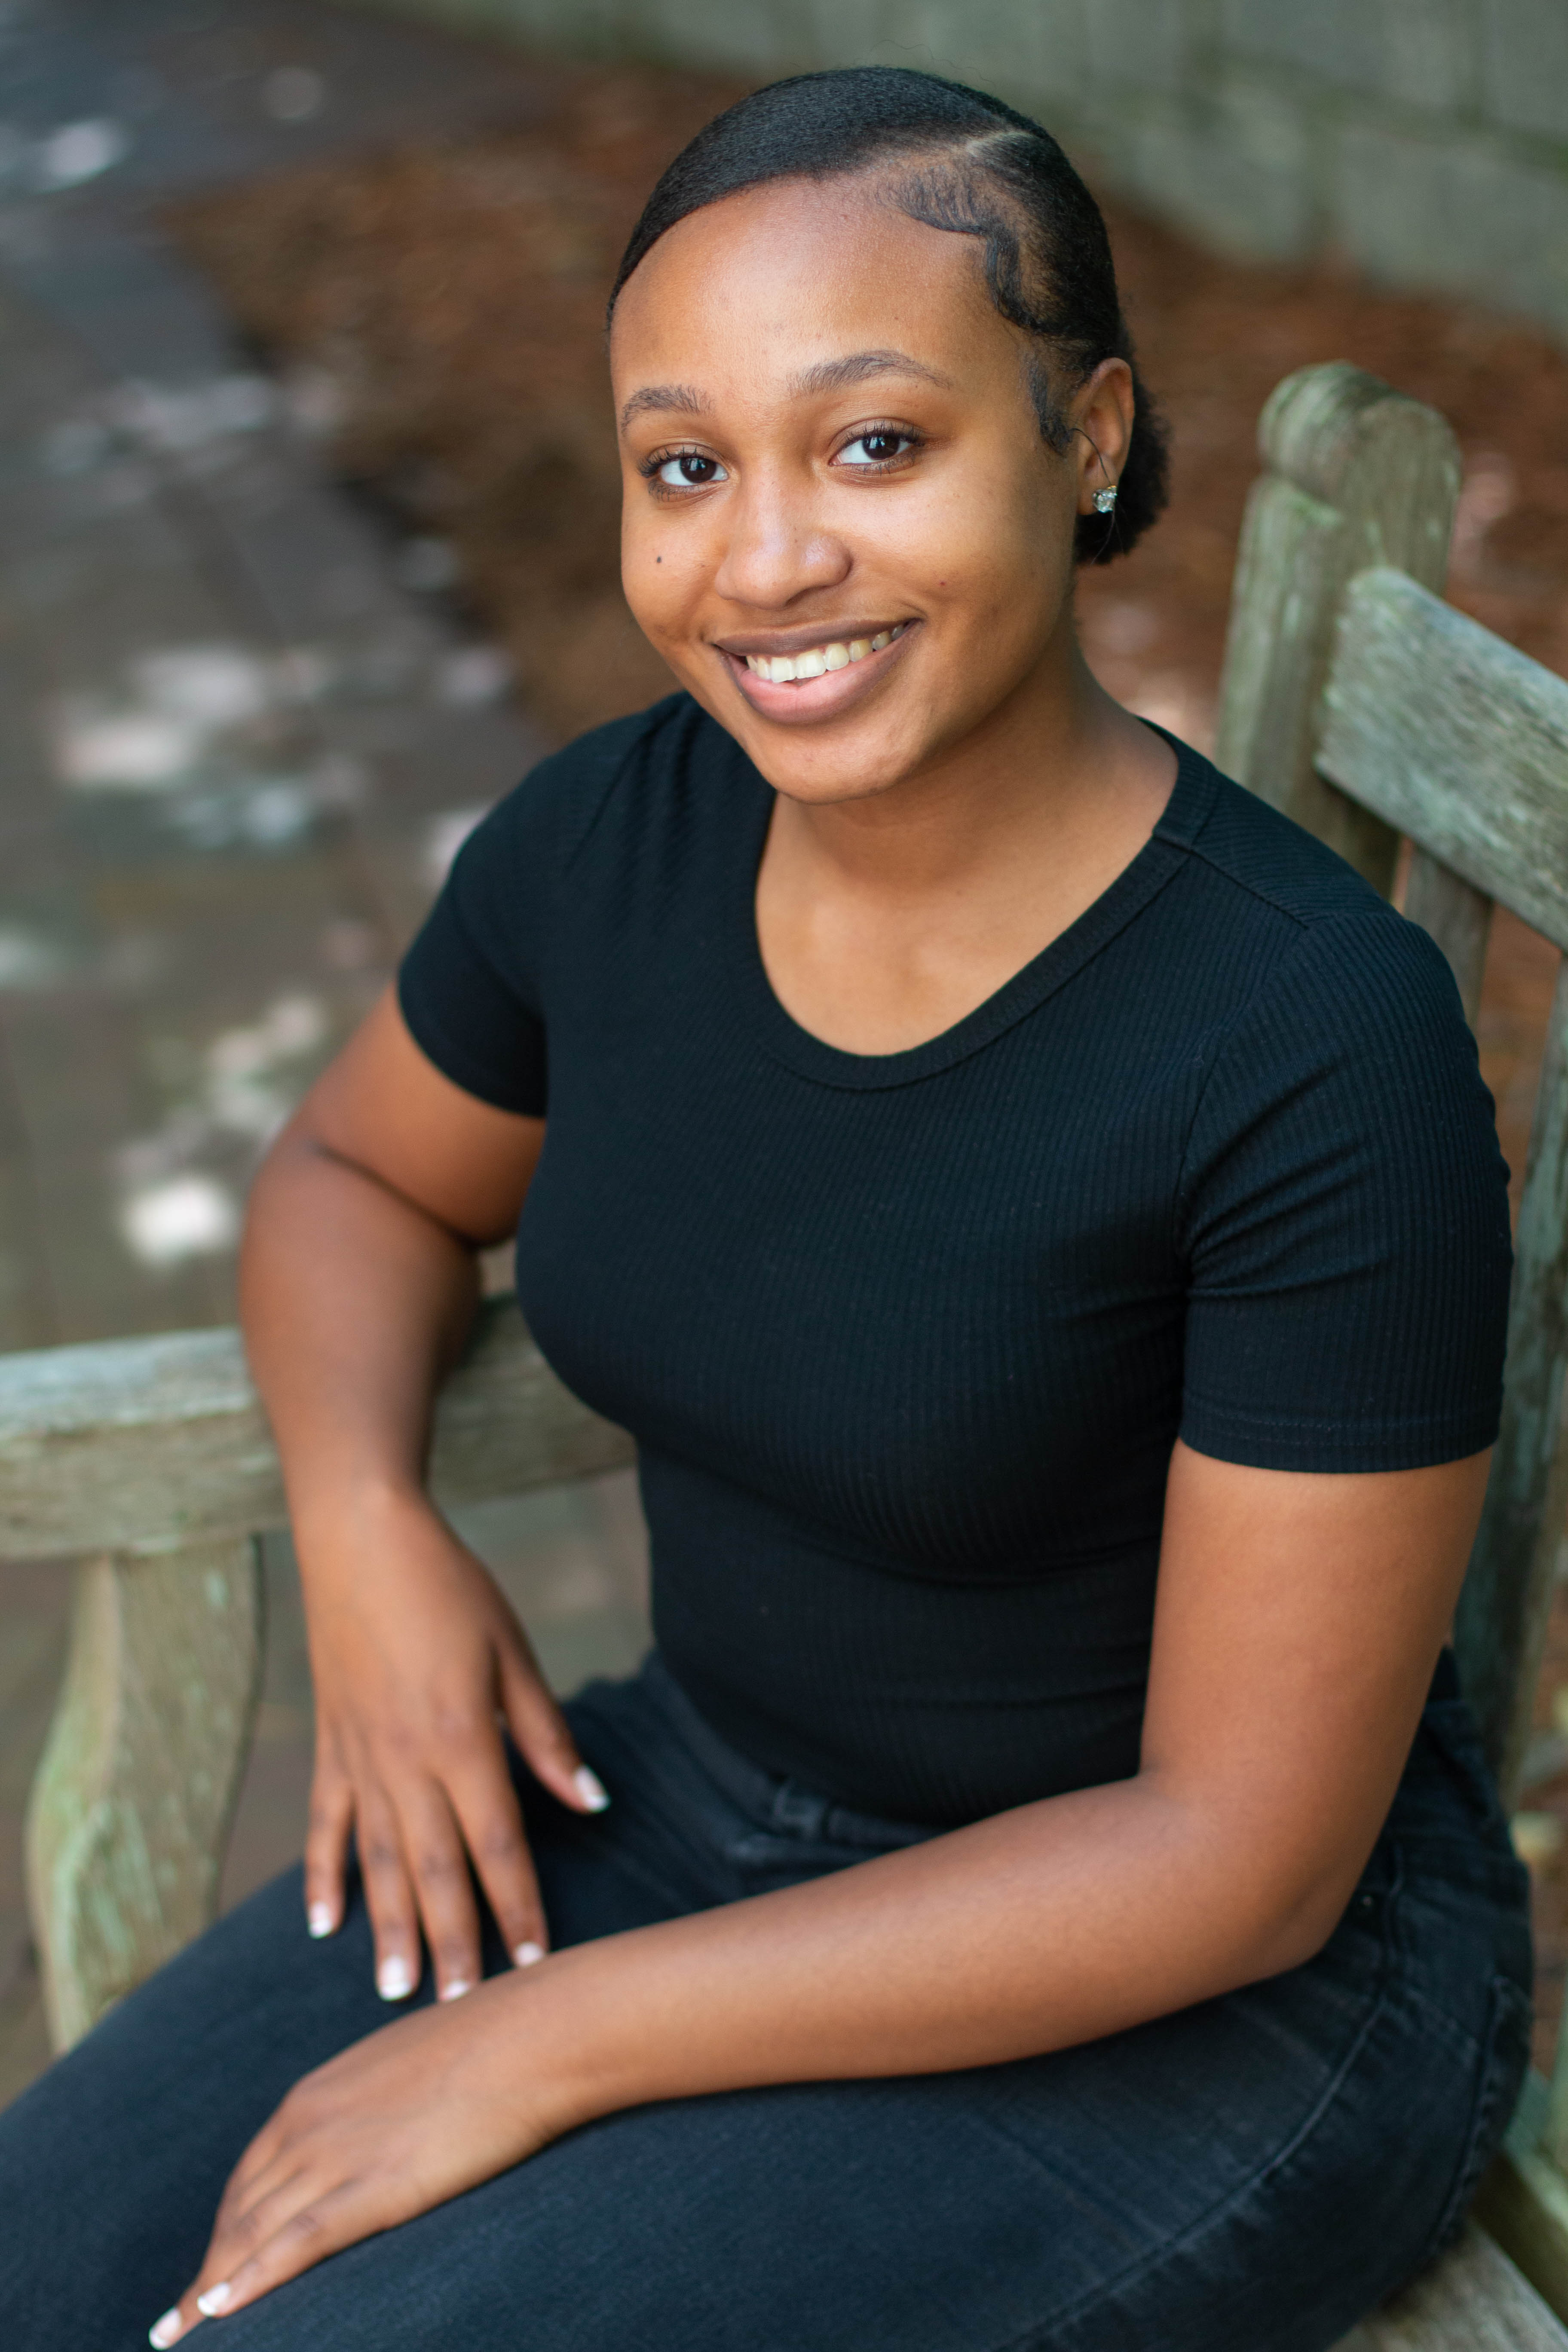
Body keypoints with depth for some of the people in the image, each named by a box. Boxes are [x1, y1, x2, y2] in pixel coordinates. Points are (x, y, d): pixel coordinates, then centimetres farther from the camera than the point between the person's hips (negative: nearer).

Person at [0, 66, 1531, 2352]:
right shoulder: (619, 834, -9)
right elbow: (355, 1177, 12)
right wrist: (365, 1525, -9)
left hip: (1210, 2001, -5)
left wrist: (548, 2049, -20)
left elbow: (1247, 1859, -21)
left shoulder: (1323, 1040, -26)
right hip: (711, 1805, 5)